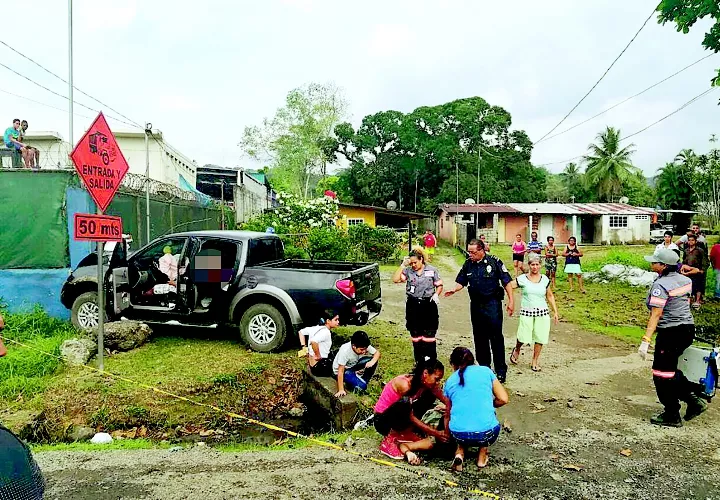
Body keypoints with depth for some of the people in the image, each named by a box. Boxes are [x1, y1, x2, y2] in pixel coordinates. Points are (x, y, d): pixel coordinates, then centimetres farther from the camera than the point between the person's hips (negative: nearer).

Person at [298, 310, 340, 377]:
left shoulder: (317, 328, 6)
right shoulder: (325, 332, -20)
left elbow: (301, 332, 16)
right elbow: (313, 341, -38)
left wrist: (304, 347, 11)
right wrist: (318, 356, -24)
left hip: (312, 365, 8)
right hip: (320, 367, -8)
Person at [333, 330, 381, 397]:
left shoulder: (364, 346, -21)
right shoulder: (345, 351, -36)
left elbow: (377, 353, -11)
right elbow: (340, 371, -33)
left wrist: (373, 361, -32)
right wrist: (341, 390, -34)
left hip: (353, 365, 6)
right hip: (344, 370, -6)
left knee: (372, 360, -18)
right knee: (361, 386, -27)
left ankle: (364, 381, -2)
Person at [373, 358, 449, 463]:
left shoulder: (427, 385, -8)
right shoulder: (405, 384, -28)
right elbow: (411, 417, -23)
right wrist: (435, 433, -23)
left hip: (402, 424, 7)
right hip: (382, 421, -7)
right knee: (405, 402, -36)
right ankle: (390, 439, -19)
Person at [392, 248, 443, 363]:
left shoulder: (432, 270, 1)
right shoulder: (408, 271, 3)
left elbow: (439, 285, 7)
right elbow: (395, 279, -8)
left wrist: (436, 294, -13)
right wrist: (403, 265, -10)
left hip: (428, 305, -3)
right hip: (413, 306, 3)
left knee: (429, 336, -4)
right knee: (415, 336, 11)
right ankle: (419, 361, 22)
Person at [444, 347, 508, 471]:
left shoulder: (450, 381, 15)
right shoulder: (485, 371, 9)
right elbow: (503, 399, 5)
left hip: (459, 434, 1)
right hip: (486, 434, -1)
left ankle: (460, 453, 13)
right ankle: (482, 457, 22)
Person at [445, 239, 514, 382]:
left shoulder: (494, 262, -8)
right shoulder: (468, 264, 5)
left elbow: (506, 282, -5)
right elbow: (461, 282, 13)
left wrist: (511, 300, -8)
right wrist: (454, 290, -8)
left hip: (493, 303, -5)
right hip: (476, 305, 5)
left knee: (496, 337, -3)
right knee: (479, 337, 12)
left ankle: (501, 370, 6)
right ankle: (483, 367, 25)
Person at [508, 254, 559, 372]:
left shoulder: (545, 279, 7)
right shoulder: (522, 279, -1)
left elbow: (550, 296, 15)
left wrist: (555, 312, 12)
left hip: (542, 313, 2)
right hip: (526, 312, -2)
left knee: (540, 338, 1)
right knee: (523, 337, -3)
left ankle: (535, 361, 18)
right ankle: (517, 350, 29)